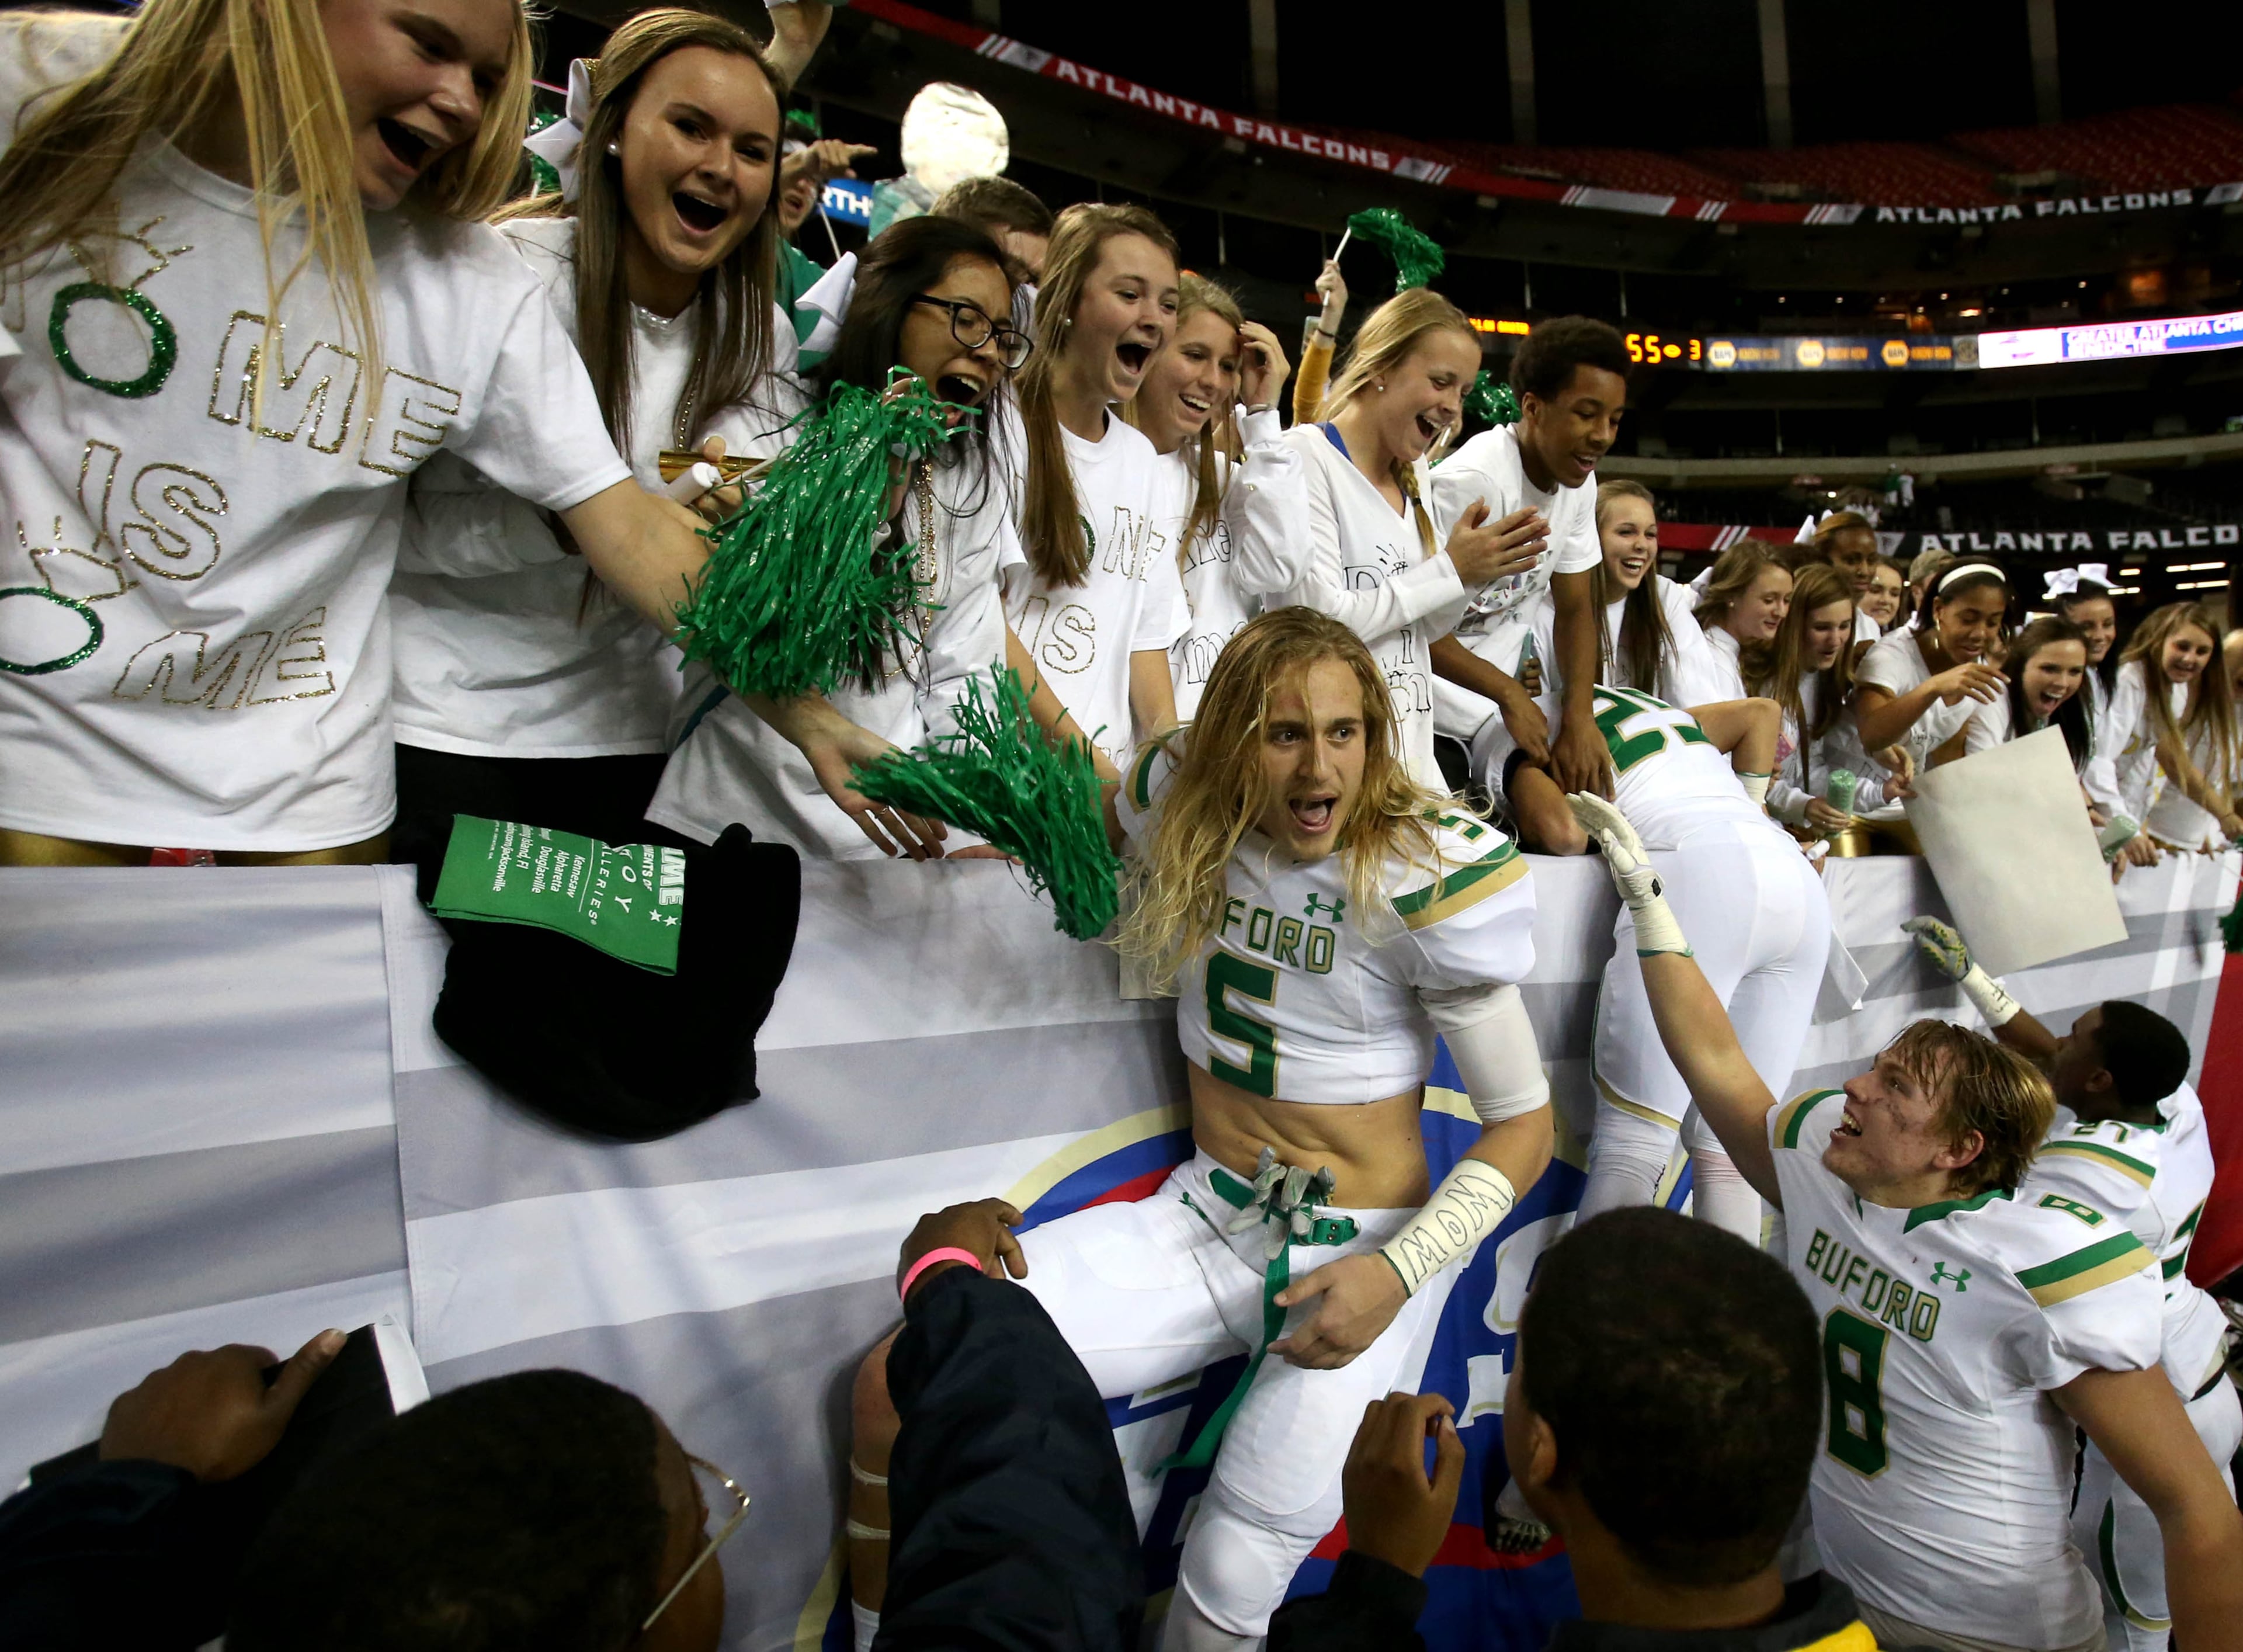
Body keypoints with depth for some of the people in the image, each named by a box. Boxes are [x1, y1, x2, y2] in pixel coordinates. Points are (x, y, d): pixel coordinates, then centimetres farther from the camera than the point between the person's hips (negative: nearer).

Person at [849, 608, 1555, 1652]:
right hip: (1204, 1222, 4)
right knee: (894, 1388, -11)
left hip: (1362, 1253, -4)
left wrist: (1397, 1275, -22)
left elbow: (1523, 1129, -10)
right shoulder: (1184, 811, -4)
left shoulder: (1423, 880, -16)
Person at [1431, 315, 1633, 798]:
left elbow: (1575, 608, 3)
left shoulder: (1579, 482, 0)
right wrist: (1510, 695, -24)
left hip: (1506, 688, 8)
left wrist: (1579, 718, -12)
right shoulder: (1472, 482, -26)